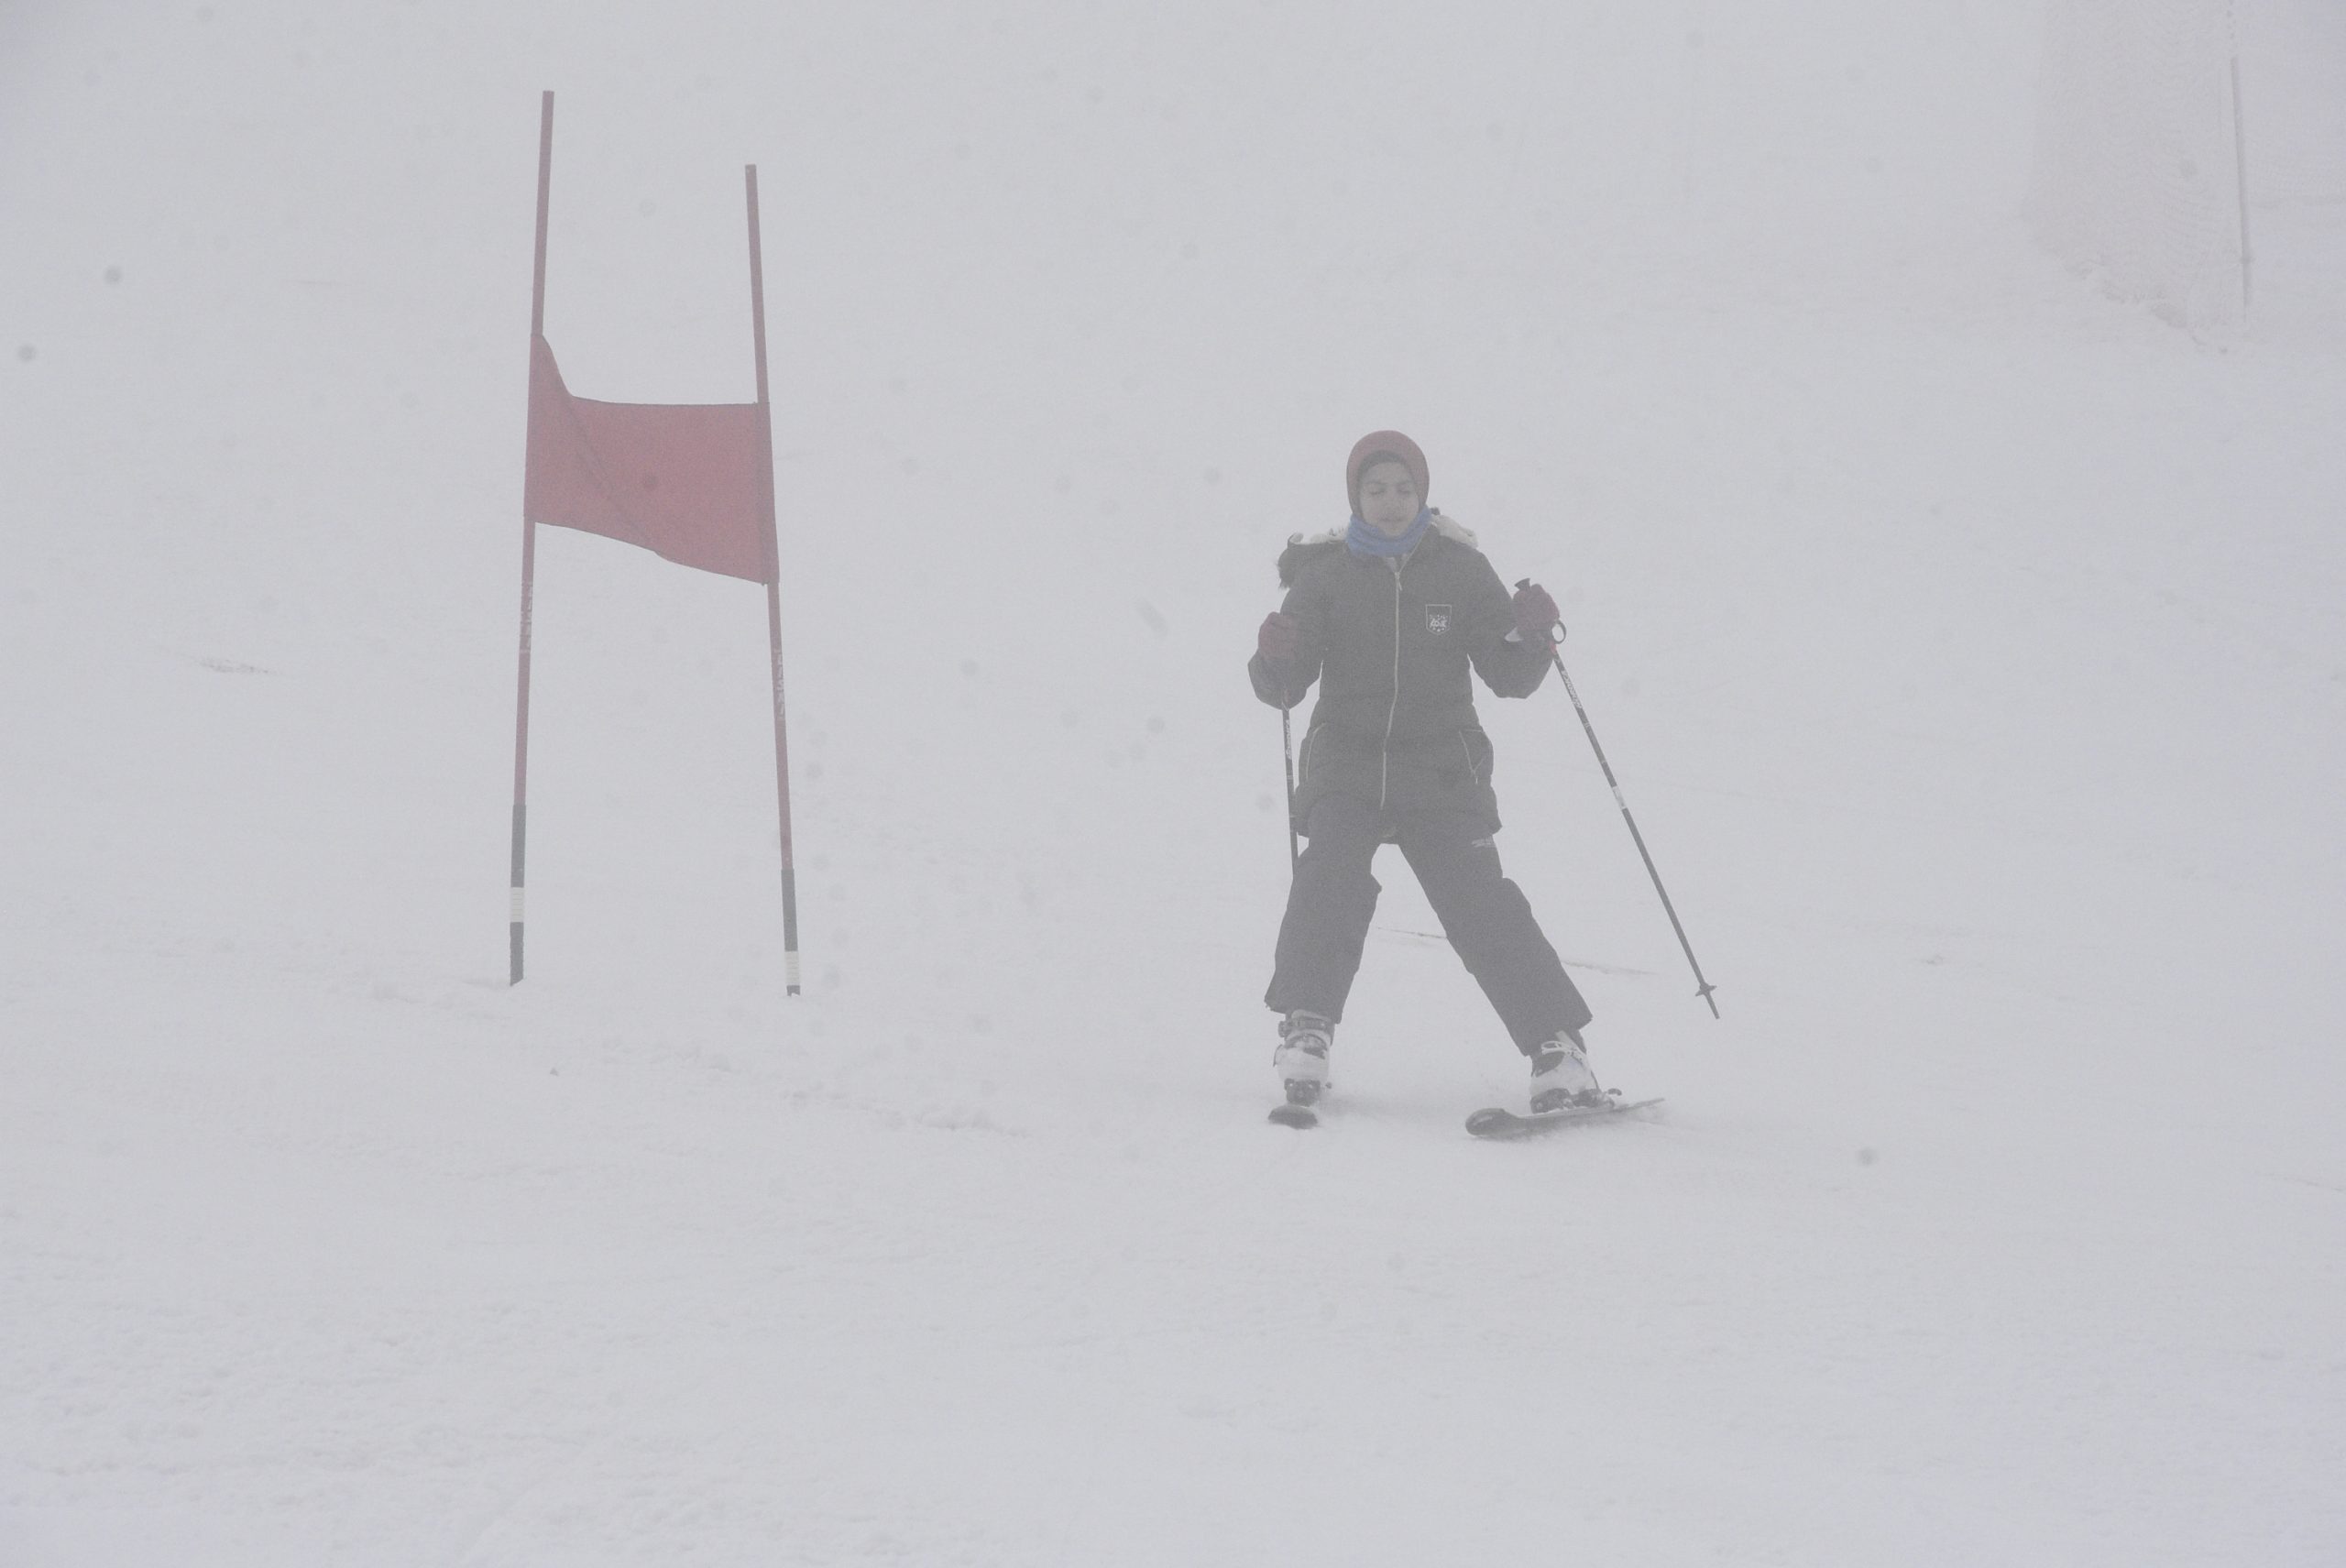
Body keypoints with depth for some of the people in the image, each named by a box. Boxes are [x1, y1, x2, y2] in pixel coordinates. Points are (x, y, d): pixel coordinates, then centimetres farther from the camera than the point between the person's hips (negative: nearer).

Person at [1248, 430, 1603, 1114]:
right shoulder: (1325, 573, 2)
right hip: (1347, 758, 0)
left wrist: (1532, 635, -17)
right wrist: (1275, 659, -23)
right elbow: (1283, 687, 0)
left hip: (1441, 770, 0)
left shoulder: (1460, 570, 2)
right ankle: (1306, 1028, -18)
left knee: (1481, 903, -11)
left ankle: (1558, 1046, -7)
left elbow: (1510, 678, 3)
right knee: (1332, 876, -24)